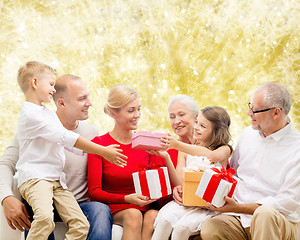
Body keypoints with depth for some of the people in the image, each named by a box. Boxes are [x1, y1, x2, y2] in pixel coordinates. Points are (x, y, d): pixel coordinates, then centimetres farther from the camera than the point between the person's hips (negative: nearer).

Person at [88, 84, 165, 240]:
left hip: (145, 208, 2)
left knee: (153, 216, -32)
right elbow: (94, 192, -5)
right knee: (133, 214, -34)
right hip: (114, 209, -2)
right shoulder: (99, 144, 0)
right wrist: (127, 199, -20)